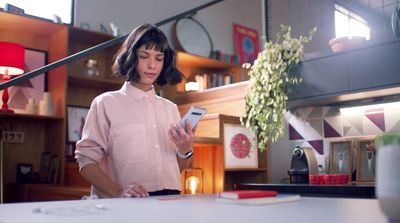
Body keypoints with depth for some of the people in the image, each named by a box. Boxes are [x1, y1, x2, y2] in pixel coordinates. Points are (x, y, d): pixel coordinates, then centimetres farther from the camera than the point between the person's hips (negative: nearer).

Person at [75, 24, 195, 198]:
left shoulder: (170, 108, 14)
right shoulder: (107, 103, 3)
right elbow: (87, 161, -3)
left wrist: (186, 150, -1)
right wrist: (119, 192, -17)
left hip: (169, 201, 3)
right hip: (126, 205, -3)